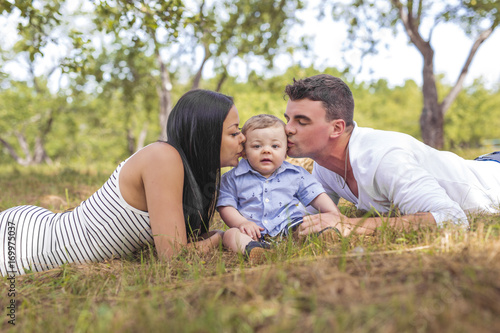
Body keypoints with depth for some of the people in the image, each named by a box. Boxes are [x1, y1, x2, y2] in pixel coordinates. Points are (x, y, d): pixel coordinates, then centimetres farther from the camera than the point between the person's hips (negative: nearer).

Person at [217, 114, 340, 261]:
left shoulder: (296, 174, 11)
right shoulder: (233, 178, 7)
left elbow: (316, 195, 14)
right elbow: (226, 205, 4)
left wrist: (335, 214, 1)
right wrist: (242, 222, -13)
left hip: (290, 227, 2)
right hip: (255, 234, -1)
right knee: (230, 234, -28)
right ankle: (251, 248, -55)